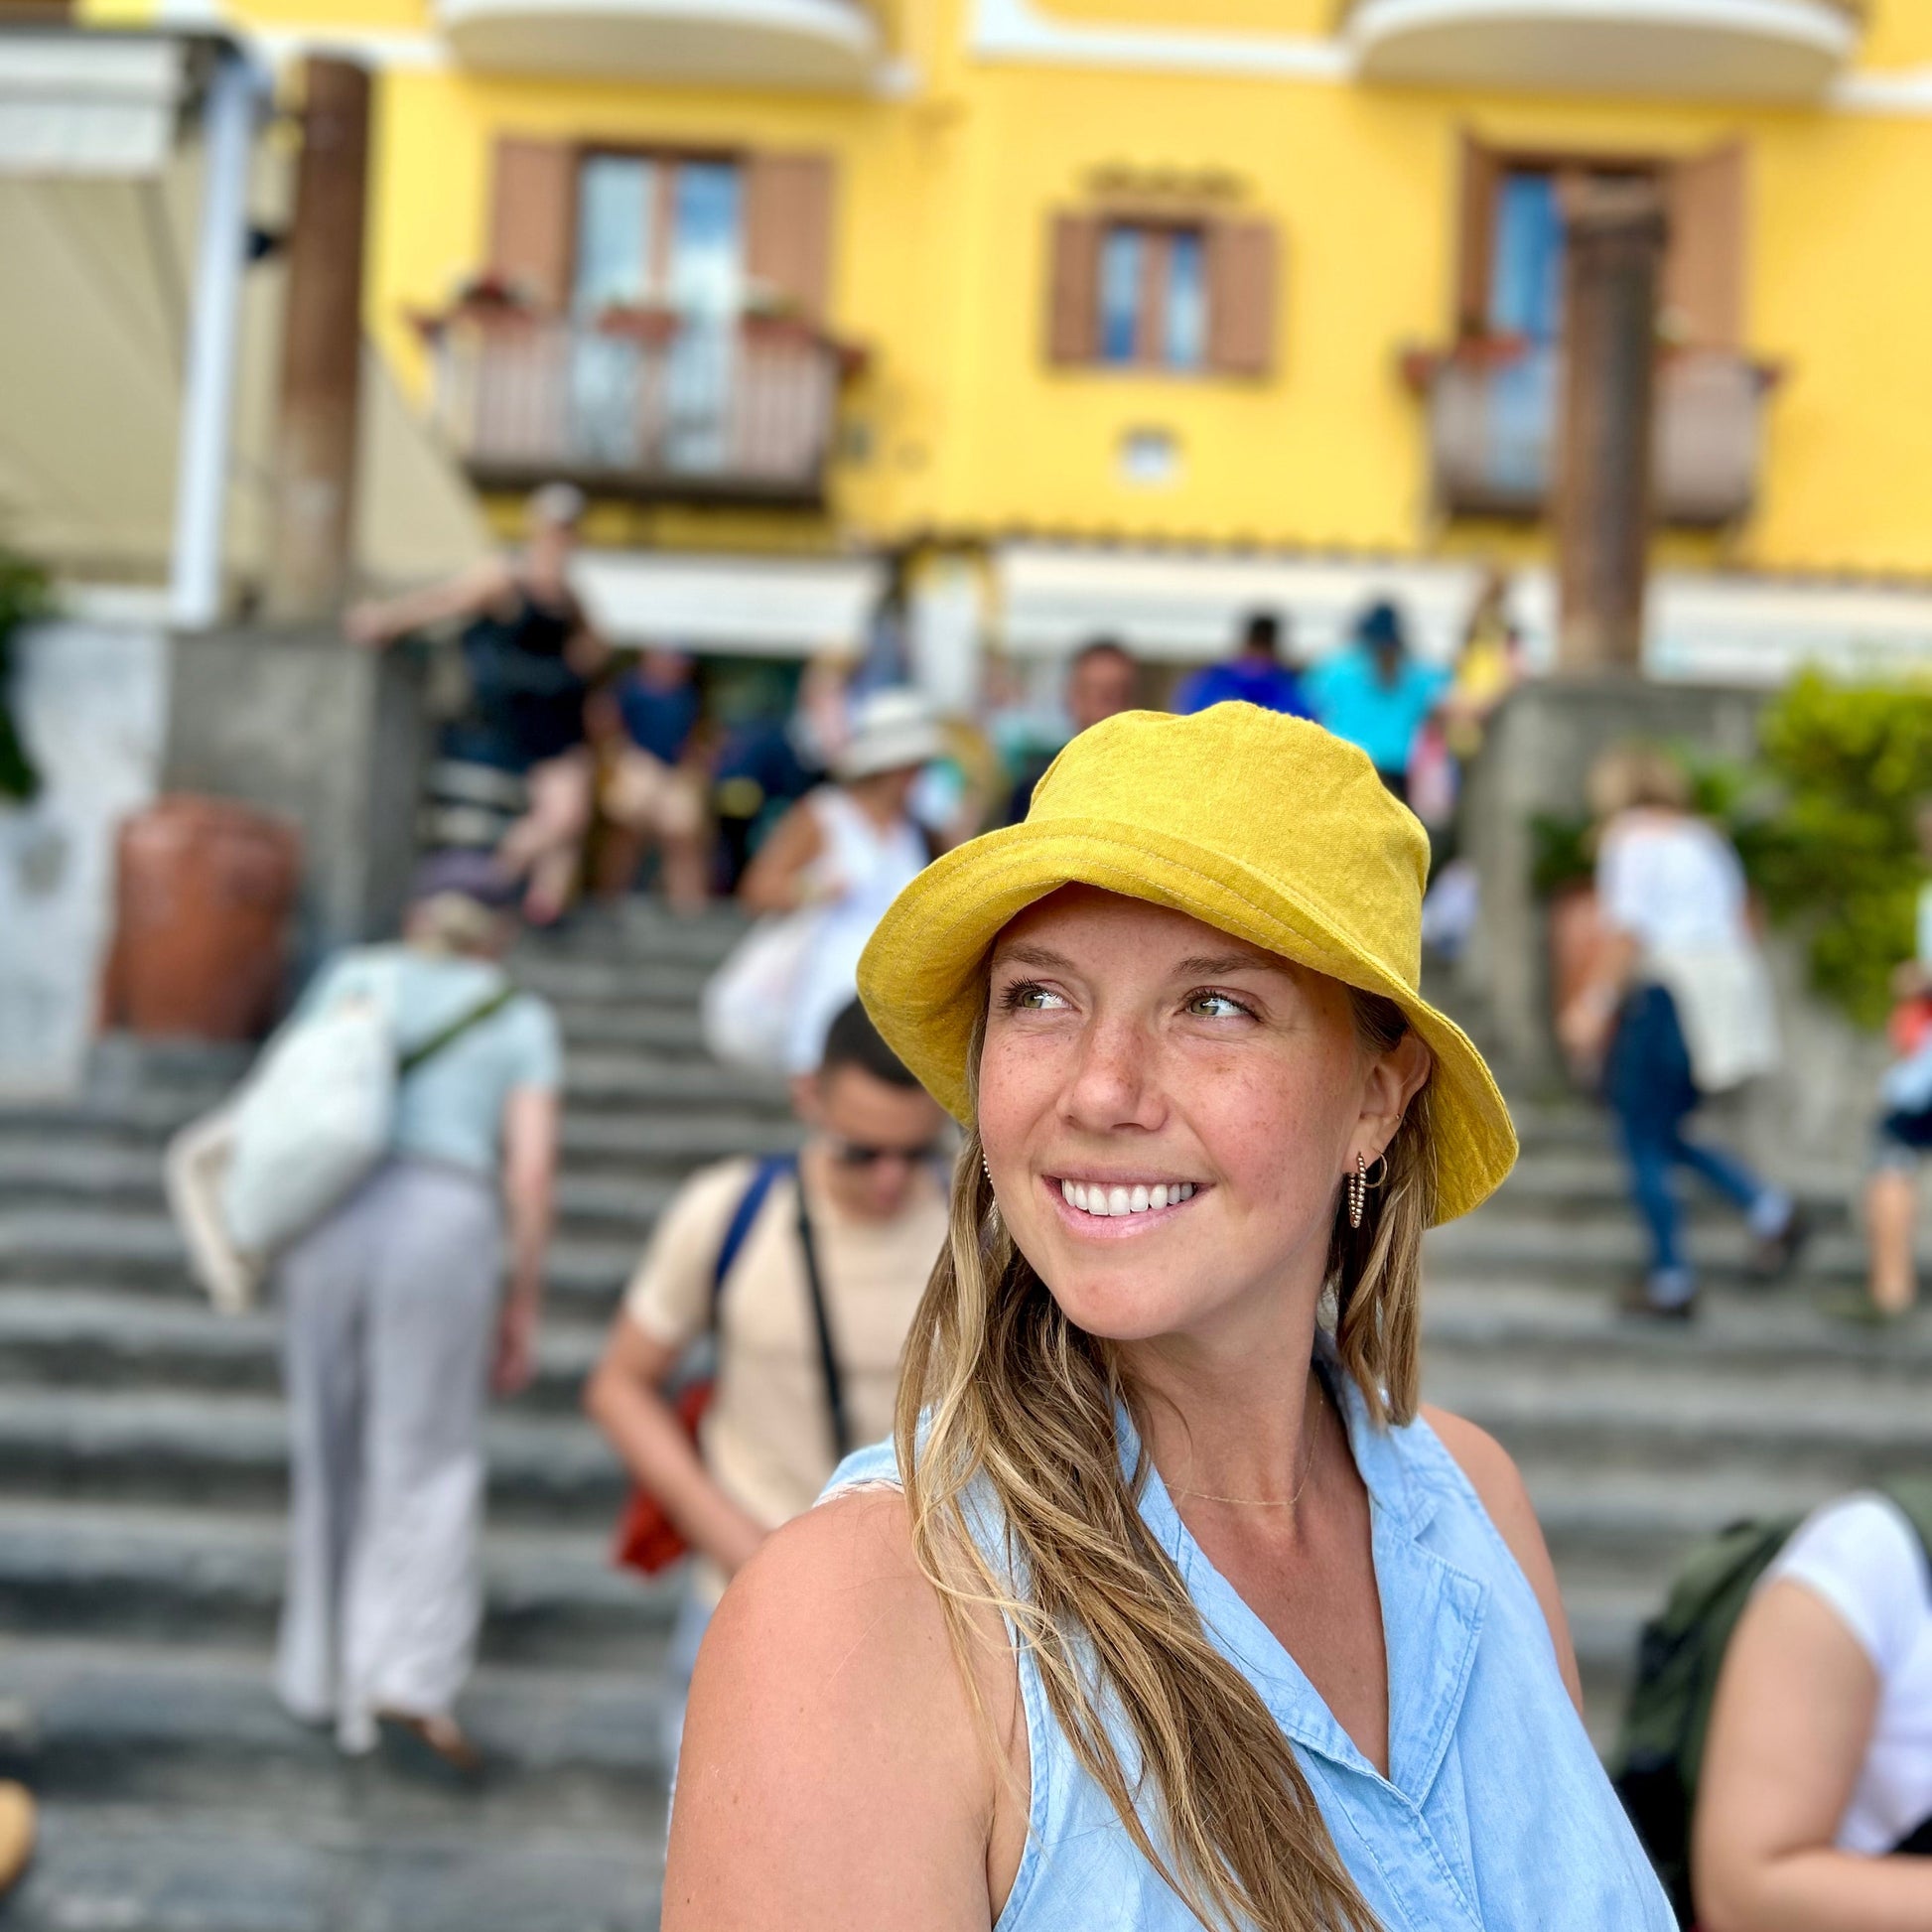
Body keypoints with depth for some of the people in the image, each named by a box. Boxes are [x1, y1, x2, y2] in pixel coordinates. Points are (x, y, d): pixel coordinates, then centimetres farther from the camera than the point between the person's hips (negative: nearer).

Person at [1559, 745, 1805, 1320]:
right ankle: (1770, 1209, -1)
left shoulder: (1630, 838, -4)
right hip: (1729, 986, 8)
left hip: (1665, 992, -8)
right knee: (1666, 1135, 17)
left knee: (1644, 1146, 2)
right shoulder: (1706, 838, 18)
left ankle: (1671, 1281, 3)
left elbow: (1626, 933, -14)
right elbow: (1742, 921, 17)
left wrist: (1592, 1005, -12)